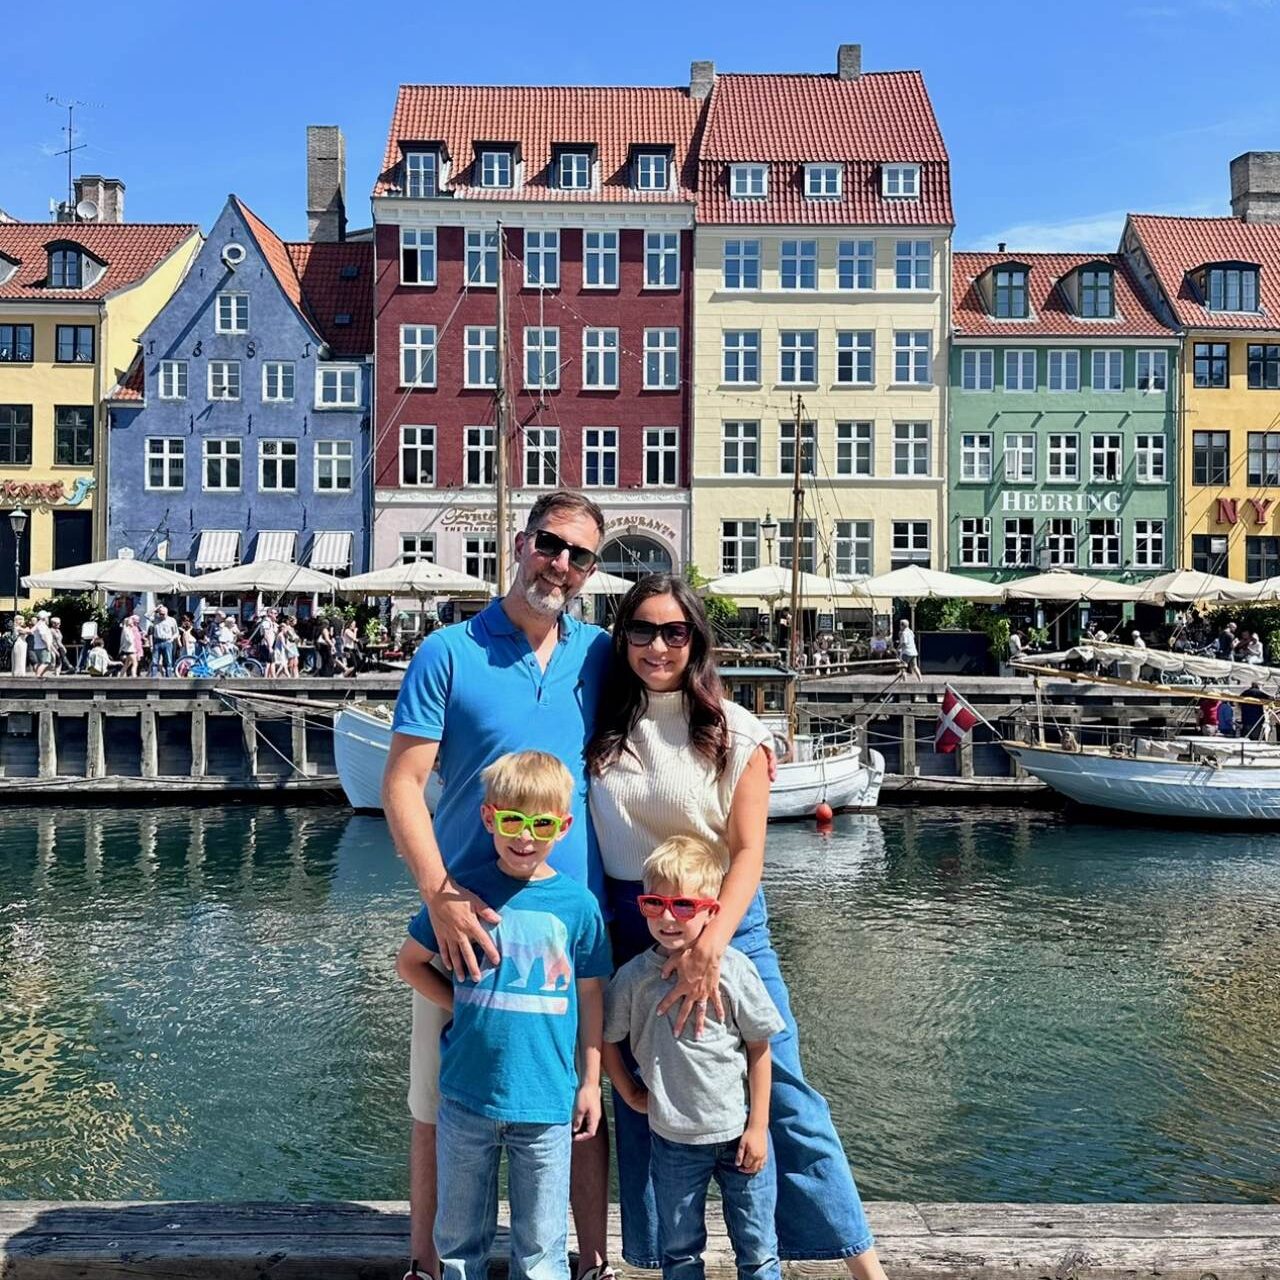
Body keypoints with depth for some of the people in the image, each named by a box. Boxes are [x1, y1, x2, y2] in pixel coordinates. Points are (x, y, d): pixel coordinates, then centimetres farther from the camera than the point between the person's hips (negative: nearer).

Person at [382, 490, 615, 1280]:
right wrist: (441, 896, -20)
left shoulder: (600, 655, 5)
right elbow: (402, 785, -8)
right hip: (465, 913, -2)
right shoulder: (449, 653, -4)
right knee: (442, 1105, 10)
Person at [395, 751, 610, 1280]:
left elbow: (590, 998, 5)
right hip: (467, 1094, 1)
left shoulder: (578, 904, -3)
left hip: (546, 1100, 0)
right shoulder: (464, 893, -4)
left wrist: (591, 1083, 5)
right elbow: (410, 962, 8)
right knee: (461, 1236, 17)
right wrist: (462, 1007, -2)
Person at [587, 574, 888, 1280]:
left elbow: (748, 854, -9)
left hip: (725, 921, -2)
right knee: (640, 1104, 10)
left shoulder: (735, 733, -4)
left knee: (782, 1094, -1)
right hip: (628, 930, 3)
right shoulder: (602, 726, 3)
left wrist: (709, 945, -23)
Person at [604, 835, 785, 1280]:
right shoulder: (635, 976, -7)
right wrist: (631, 1095, 4)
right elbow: (606, 1039, 8)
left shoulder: (734, 969, -11)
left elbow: (759, 1049, -5)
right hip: (673, 1139, 2)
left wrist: (758, 1127, -5)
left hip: (739, 1131, -1)